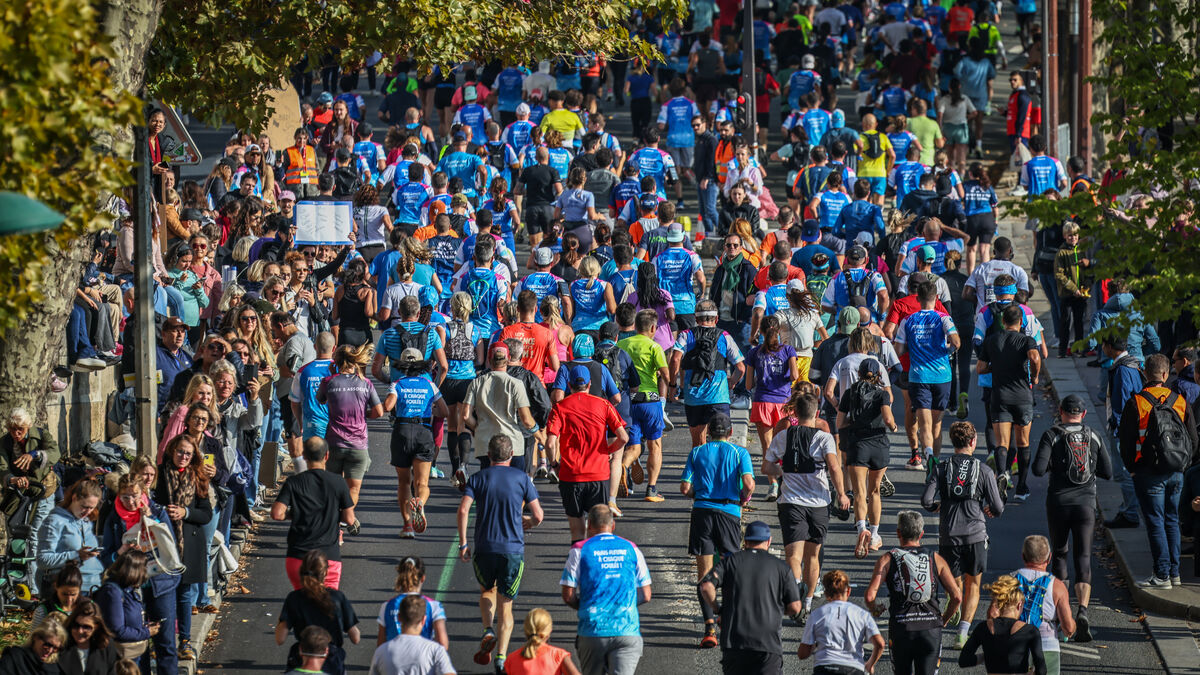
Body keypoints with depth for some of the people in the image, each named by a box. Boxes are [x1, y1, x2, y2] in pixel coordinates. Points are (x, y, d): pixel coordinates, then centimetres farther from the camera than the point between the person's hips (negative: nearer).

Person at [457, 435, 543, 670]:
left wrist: (463, 543, -4)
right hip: (513, 549, 0)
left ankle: (488, 630, 1)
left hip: (484, 548, 0)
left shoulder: (477, 478, 3)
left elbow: (463, 510, -10)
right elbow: (538, 516, 0)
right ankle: (501, 658, -4)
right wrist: (527, 523, 23)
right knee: (505, 606, 9)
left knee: (487, 591, 27)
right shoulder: (522, 478, 3)